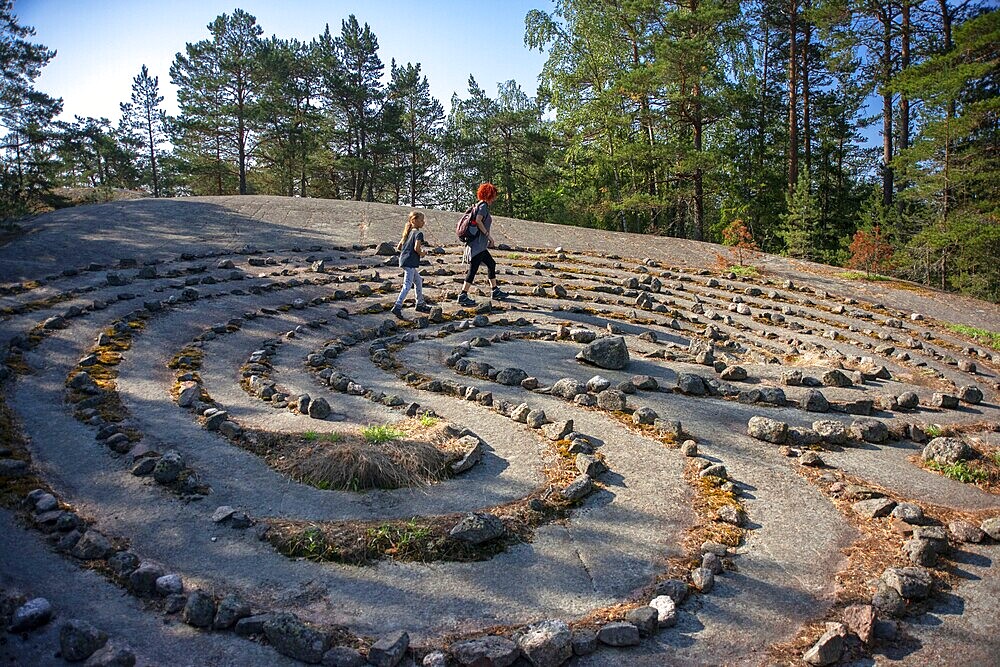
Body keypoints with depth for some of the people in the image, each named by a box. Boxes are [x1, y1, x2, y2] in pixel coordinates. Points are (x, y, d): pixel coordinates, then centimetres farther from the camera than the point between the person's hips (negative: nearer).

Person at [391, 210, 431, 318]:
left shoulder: (408, 233, 15)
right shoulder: (418, 234, -11)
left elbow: (398, 247, 17)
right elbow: (416, 248, -24)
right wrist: (421, 254, -6)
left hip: (403, 260, 10)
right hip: (410, 262, -10)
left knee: (418, 281, 21)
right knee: (407, 286, -10)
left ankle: (420, 304, 29)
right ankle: (397, 307, -17)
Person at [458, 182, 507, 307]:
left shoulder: (479, 205, 18)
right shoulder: (484, 206, -10)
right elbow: (478, 220, -24)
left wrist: (489, 239, 22)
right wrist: (488, 235, -17)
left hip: (480, 246, 10)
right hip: (478, 244, -10)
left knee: (491, 264, 19)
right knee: (473, 269, -10)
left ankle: (495, 291, 27)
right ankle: (463, 295, -10)